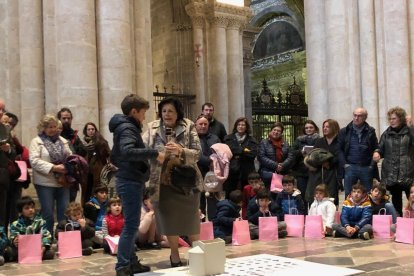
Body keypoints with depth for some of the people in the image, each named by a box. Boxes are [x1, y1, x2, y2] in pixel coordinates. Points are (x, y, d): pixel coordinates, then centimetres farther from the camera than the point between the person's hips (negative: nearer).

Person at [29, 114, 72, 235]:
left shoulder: (62, 141, 14)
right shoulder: (36, 141, -2)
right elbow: (34, 161, -13)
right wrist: (53, 167, -21)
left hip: (63, 182, 5)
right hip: (45, 183, -5)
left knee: (65, 213, 7)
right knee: (48, 215, 1)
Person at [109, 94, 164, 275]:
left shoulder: (125, 127, 17)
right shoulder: (128, 128, -14)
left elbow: (115, 156, 23)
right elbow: (127, 151, -33)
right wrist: (154, 153, -30)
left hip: (128, 180, 10)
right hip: (131, 182, -10)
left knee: (131, 224, 14)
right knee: (131, 225, -8)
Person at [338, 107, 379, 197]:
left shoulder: (370, 132, 6)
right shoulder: (344, 131, 5)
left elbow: (376, 149, 4)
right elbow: (339, 150, 3)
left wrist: (372, 165, -6)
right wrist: (344, 164, -6)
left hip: (366, 168, 0)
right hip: (350, 167, 0)